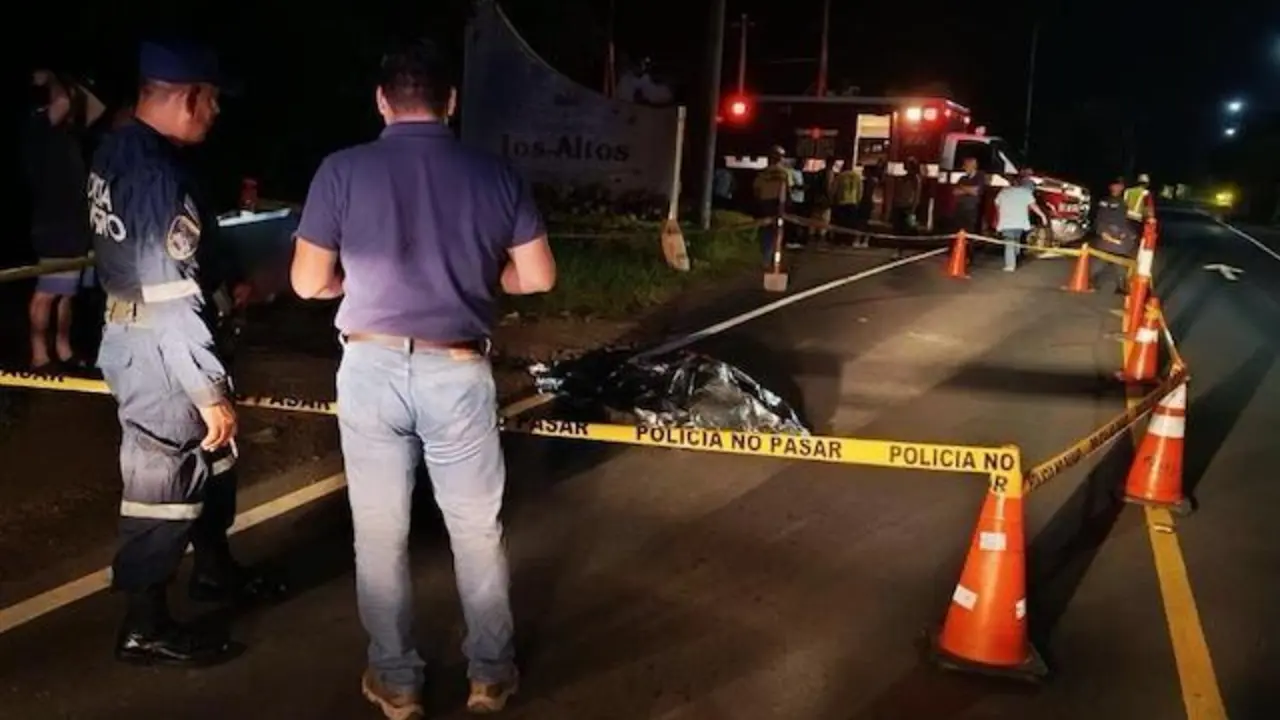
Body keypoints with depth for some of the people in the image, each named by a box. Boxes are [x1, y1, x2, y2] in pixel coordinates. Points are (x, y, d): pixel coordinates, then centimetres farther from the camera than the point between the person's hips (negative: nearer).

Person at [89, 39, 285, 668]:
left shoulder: (117, 150, 5)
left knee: (211, 458, 23)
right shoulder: (156, 171, -26)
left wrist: (227, 287, 21)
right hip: (159, 351, -10)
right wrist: (209, 388, -22)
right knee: (163, 479, 3)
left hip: (136, 334, 10)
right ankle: (145, 627, 19)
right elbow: (172, 298, -26)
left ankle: (215, 570, 43)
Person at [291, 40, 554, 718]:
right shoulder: (494, 174, -1)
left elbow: (309, 282, -2)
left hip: (372, 368, 0)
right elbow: (538, 276, 2)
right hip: (458, 372, 1)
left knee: (380, 534, 13)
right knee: (477, 530, 15)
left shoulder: (342, 170, -5)